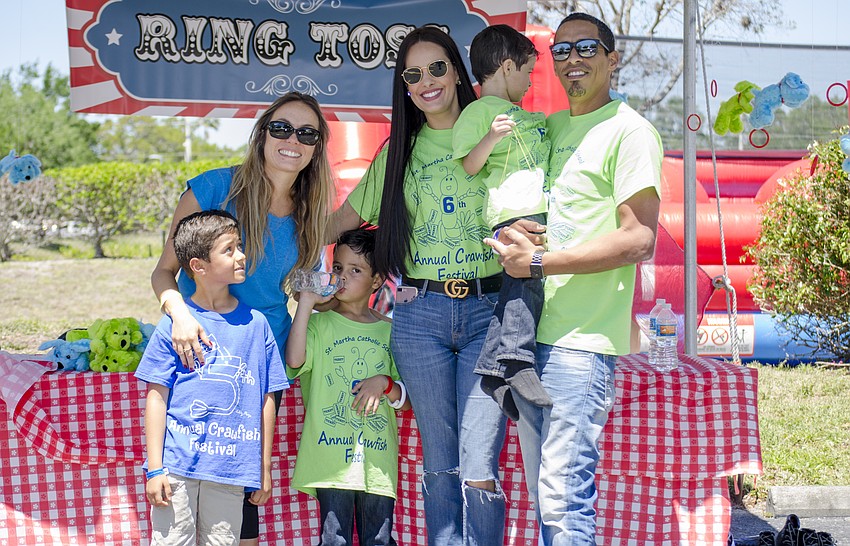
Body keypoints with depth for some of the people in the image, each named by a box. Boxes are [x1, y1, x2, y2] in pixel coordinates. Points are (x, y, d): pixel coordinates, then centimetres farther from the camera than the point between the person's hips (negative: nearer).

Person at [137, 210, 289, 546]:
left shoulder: (256, 325, 7)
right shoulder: (174, 324, -1)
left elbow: (266, 401, 11)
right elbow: (157, 398, -1)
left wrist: (265, 468, 12)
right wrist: (154, 468, -5)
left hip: (231, 468, 2)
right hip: (178, 463, -2)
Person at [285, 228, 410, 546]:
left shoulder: (389, 331, 13)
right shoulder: (320, 323, 6)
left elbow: (406, 402, 13)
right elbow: (295, 359, -17)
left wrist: (384, 384, -8)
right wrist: (306, 303, -13)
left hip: (379, 460, 2)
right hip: (330, 458, -2)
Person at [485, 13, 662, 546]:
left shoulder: (629, 131, -6)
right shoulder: (548, 128, 19)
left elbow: (639, 240, -14)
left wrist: (539, 262, -15)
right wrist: (511, 234, 6)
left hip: (581, 339, -8)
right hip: (531, 330, 8)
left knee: (565, 496, -11)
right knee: (543, 494, 12)